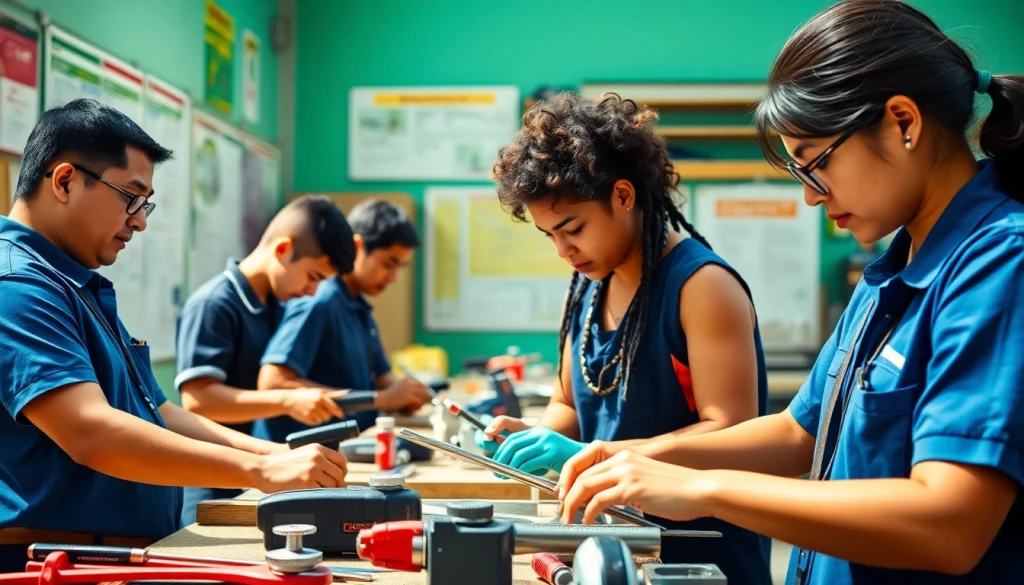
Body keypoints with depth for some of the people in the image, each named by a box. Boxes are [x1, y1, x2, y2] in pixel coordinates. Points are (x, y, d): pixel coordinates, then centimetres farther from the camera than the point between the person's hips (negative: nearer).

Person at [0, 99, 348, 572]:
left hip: (127, 560, 9)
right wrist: (261, 470, -21)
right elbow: (91, 432, -23)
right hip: (53, 563, -9)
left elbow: (151, 414, 20)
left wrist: (270, 452, 7)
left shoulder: (81, 287, 18)